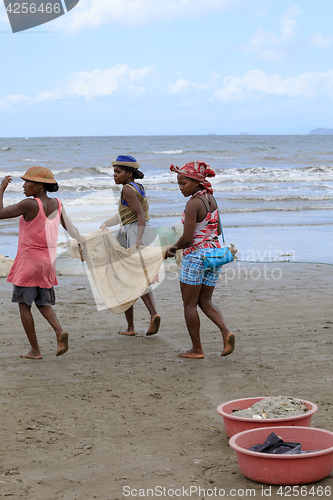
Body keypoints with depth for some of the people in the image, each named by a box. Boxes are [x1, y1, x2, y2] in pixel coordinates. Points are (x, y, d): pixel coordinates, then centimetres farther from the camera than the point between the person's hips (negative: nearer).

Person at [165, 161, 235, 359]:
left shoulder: (193, 203, -18)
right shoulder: (211, 199, 8)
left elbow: (187, 238, -19)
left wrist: (174, 248, -2)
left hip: (195, 255, -8)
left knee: (190, 304, 6)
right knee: (205, 301, 17)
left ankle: (197, 349, 11)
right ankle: (226, 332, -6)